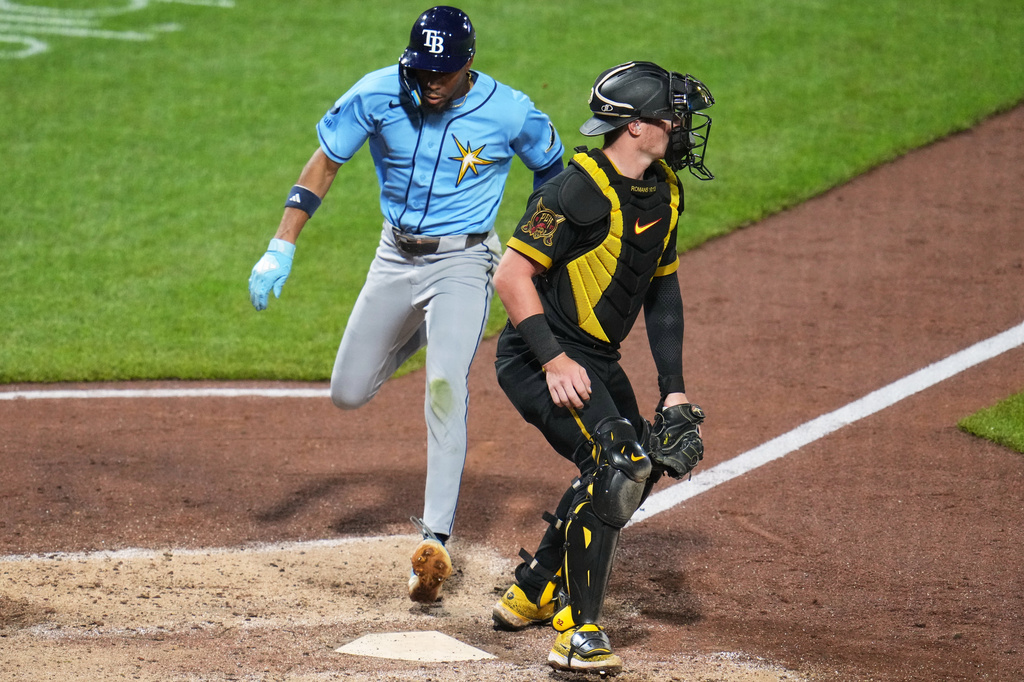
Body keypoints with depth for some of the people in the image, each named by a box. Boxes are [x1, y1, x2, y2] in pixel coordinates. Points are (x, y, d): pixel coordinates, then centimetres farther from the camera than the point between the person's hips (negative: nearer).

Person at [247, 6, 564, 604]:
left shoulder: (510, 113, -16)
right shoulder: (378, 95, -13)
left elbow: (552, 171, 3)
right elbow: (324, 164, -4)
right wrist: (282, 248, -11)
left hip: (463, 262, -4)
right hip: (396, 257, 4)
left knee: (445, 386, -24)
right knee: (348, 394, 11)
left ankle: (436, 541, -26)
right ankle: (420, 333, 44)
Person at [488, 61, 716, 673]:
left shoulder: (664, 193, 6)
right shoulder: (581, 190, -21)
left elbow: (663, 288, 14)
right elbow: (512, 275, -23)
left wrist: (674, 390, 9)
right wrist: (555, 361, -27)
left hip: (599, 360, 10)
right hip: (540, 358, -10)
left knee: (635, 471, 19)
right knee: (618, 465, -23)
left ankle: (532, 595, 32)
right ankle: (577, 633, -20)